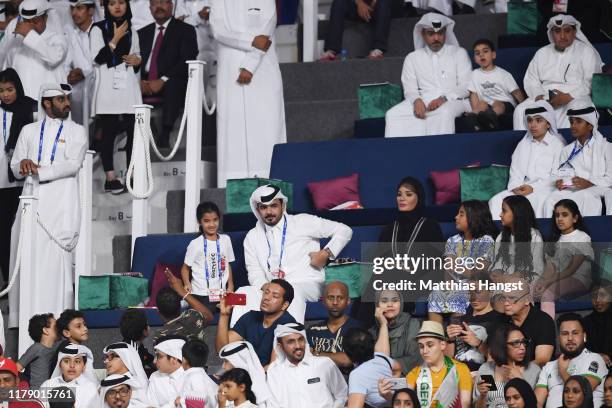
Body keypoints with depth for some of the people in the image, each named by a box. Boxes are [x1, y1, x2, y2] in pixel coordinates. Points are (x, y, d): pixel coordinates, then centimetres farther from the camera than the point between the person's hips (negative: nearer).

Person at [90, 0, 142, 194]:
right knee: (108, 133, -5)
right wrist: (115, 39, -11)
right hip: (108, 86, -5)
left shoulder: (131, 30, 18)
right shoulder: (98, 29, 2)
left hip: (129, 86, 5)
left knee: (133, 131, -2)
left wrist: (138, 60, 7)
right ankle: (110, 178, -4)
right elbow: (98, 58, -9)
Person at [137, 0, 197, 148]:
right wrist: (139, 80, -9)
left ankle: (164, 139, -44)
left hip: (173, 85, -4)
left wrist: (163, 80, -16)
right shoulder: (143, 33, 23)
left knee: (173, 85, -38)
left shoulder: (185, 30, 9)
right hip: (145, 86, 4)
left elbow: (187, 61, -4)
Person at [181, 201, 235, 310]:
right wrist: (187, 283, -16)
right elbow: (185, 268, 0)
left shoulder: (225, 240, 8)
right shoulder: (195, 244, -5)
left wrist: (230, 286, 8)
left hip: (221, 294, 4)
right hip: (200, 295, -4)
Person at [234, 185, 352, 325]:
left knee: (292, 292, -39)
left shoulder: (302, 223, 6)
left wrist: (326, 253, -6)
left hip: (307, 286, -3)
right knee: (243, 293, -25)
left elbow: (344, 230, 7)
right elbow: (255, 273, 9)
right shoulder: (252, 237, 16)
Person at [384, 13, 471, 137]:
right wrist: (417, 100, -16)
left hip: (453, 100, -2)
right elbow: (410, 90, 9)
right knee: (393, 115, -27)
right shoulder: (412, 58, 18)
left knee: (445, 112, -39)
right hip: (423, 102, 2)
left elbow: (466, 87, 3)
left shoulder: (459, 53, 13)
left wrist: (444, 99, -15)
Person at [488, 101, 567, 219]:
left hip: (545, 188, -5)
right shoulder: (523, 144, 24)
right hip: (523, 188, 5)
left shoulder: (557, 144, 6)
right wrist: (516, 187, -7)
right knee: (496, 201, -21)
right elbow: (516, 171, 15)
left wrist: (533, 188, -15)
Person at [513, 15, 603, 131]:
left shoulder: (586, 51, 6)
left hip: (575, 98, -4)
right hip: (544, 98, 4)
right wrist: (538, 96, -8)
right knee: (521, 111, -24)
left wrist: (568, 97, -17)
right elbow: (530, 80, 15)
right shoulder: (542, 53, 20)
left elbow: (591, 82, -4)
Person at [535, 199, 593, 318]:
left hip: (578, 280, -6)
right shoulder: (555, 239, 19)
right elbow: (550, 266, 7)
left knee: (547, 292, -34)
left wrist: (548, 282, -22)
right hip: (558, 278, 6)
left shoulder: (582, 238, -2)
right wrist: (542, 280, -16)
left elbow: (572, 269, -11)